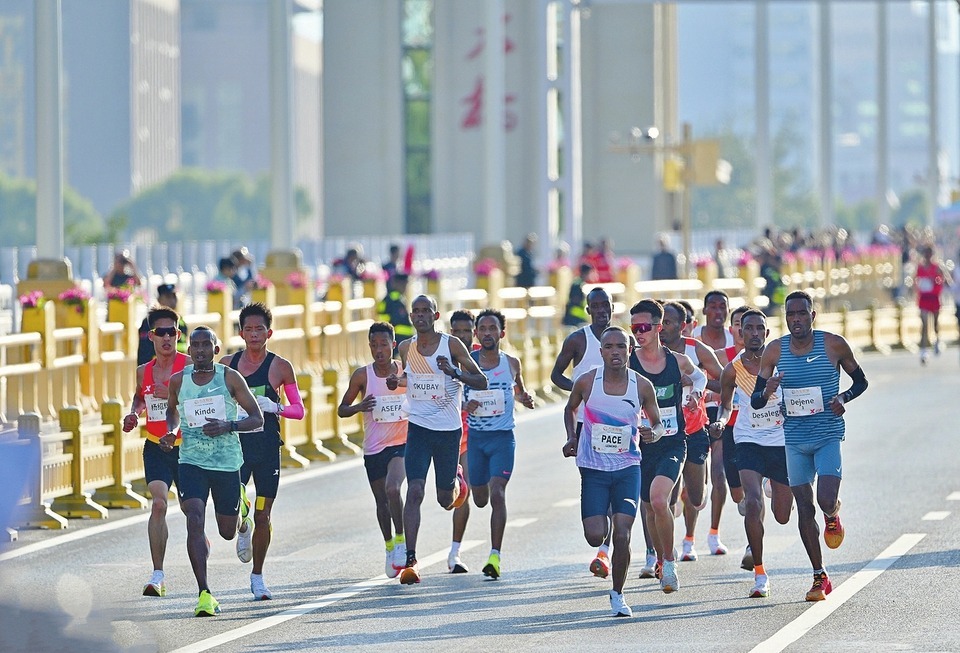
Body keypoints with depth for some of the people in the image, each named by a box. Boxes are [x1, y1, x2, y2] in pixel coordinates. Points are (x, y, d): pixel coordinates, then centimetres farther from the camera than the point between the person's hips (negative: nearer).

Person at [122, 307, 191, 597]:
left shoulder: (190, 366, -6)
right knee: (158, 503, -15)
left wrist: (172, 395, -25)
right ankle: (157, 575, -18)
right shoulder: (144, 371, 8)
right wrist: (134, 413, 7)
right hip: (156, 448, 2)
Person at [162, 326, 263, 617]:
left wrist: (228, 426, -20)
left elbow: (257, 419, -3)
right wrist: (171, 432, 2)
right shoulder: (178, 380, 2)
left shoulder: (230, 378, -5)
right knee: (195, 521, -20)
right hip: (191, 461, 1)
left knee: (227, 532, 12)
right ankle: (204, 595, -21)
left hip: (227, 462, -1)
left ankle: (240, 511, 53)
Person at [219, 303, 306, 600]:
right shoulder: (227, 364, 5)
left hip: (267, 445, 0)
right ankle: (243, 528, 20)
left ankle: (257, 576, 19)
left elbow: (299, 410, 3)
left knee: (263, 515, 4)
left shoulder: (280, 367, 0)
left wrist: (274, 407, -16)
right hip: (235, 442, 0)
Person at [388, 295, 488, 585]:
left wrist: (454, 372, -24)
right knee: (414, 491, -16)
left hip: (449, 430, -1)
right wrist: (397, 380, 2)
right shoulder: (406, 348, 3)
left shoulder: (452, 345, -8)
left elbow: (482, 382, -6)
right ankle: (410, 561, -17)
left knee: (446, 500, 11)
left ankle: (457, 479, 49)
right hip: (418, 428, 1)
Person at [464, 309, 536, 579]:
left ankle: (495, 555, -19)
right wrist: (464, 406, -17)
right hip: (475, 437, 1)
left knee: (497, 494, -17)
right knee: (480, 500, 11)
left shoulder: (511, 363, 2)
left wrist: (524, 398, -1)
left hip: (503, 437, -1)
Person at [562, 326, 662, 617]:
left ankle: (618, 594, 8)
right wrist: (571, 437, -1)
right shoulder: (586, 382, -6)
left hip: (628, 469, 0)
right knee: (595, 536, -8)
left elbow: (658, 423, 8)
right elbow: (570, 409, 15)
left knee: (622, 536, -11)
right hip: (593, 469, 0)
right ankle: (604, 521, 31)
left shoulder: (642, 386, -5)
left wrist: (653, 433, -15)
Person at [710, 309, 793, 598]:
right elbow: (726, 404, 12)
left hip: (783, 441, 1)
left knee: (782, 516, 7)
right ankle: (759, 573, -12)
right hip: (750, 442, -1)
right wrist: (721, 421, -9)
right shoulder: (733, 369, -5)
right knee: (752, 503, -23)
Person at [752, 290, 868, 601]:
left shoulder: (833, 344, -5)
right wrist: (767, 392, -20)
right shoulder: (774, 351, 0)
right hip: (795, 438, 2)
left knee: (826, 500, -19)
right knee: (804, 508, 4)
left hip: (828, 435, -2)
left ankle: (833, 515, 20)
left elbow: (860, 381, 8)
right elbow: (755, 400, 3)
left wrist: (844, 398, -12)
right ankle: (819, 577, 15)